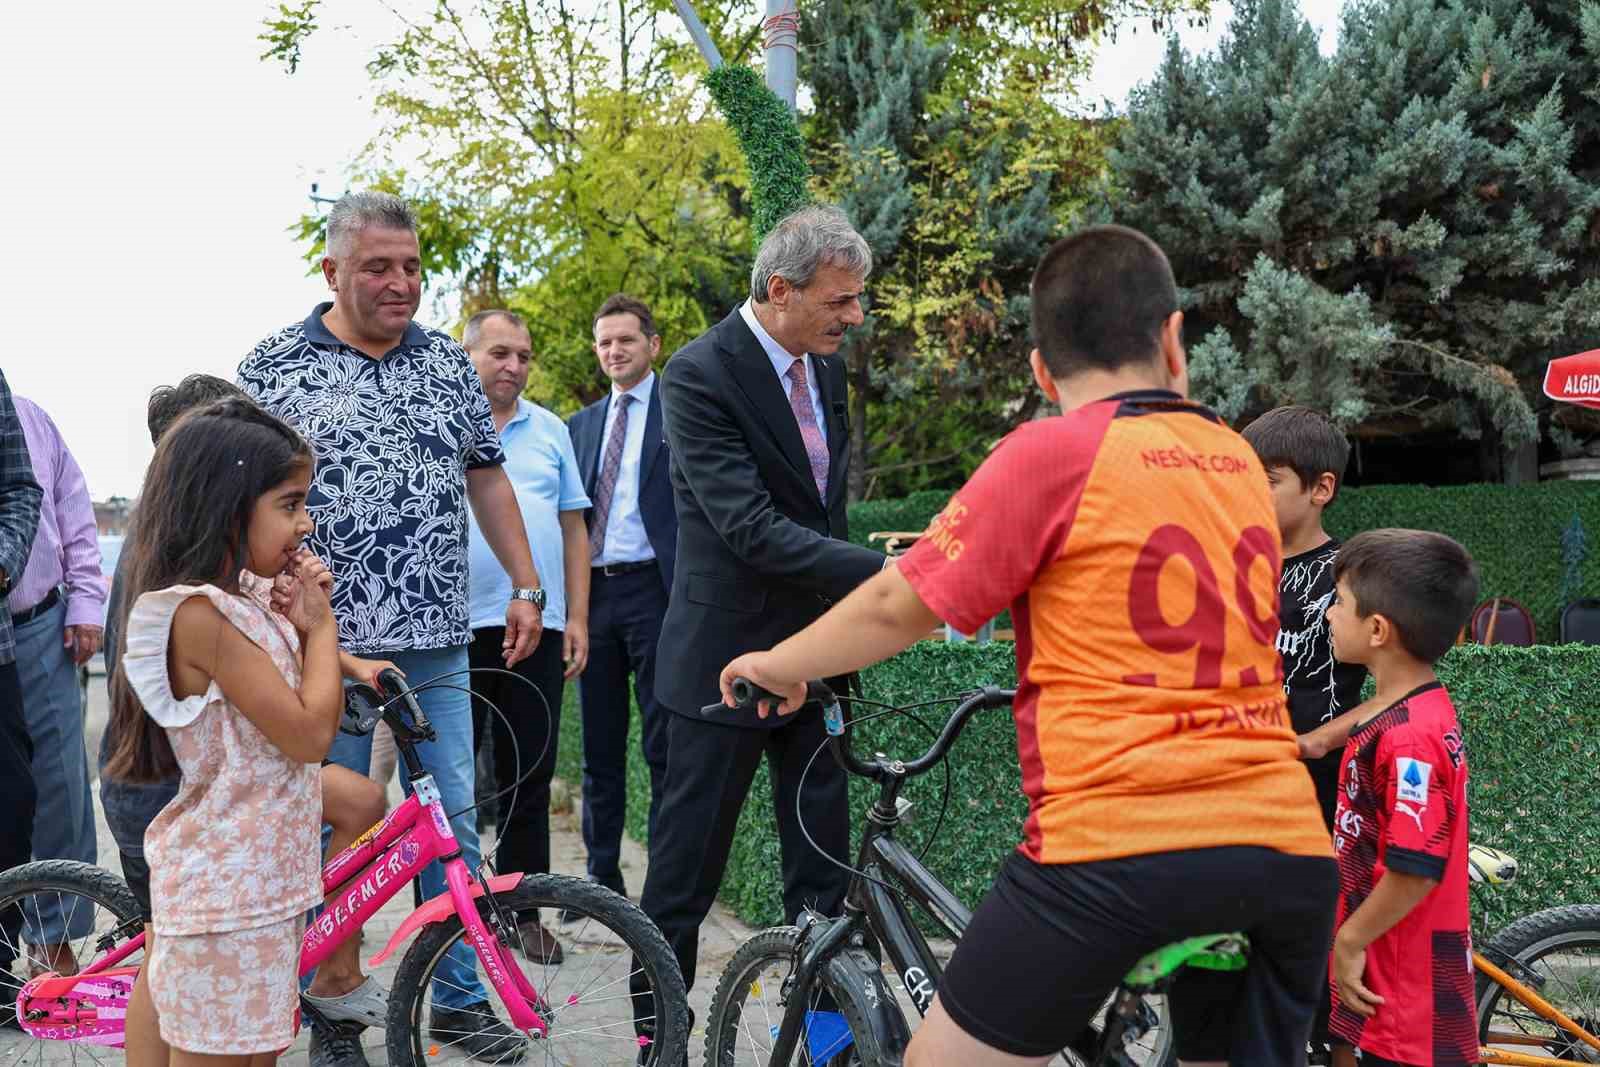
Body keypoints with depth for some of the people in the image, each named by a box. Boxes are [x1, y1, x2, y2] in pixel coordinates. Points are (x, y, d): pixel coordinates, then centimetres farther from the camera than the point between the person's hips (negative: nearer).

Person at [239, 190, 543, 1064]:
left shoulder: (446, 361, 9)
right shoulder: (274, 367, -2)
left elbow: (487, 477, 15)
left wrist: (525, 587, 9)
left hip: (436, 640, 3)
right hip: (328, 640, -3)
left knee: (454, 822, 6)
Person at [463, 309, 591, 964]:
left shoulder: (550, 430, 14)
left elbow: (573, 528, 15)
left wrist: (577, 618, 7)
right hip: (454, 625, -3)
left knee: (529, 777, 8)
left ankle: (524, 910, 18)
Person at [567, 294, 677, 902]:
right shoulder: (581, 425, 17)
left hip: (655, 588, -5)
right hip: (591, 592, 5)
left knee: (665, 746, -2)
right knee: (599, 748, 10)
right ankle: (603, 875, 19)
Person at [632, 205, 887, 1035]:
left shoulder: (826, 368, 6)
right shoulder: (700, 374, -17)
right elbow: (752, 530, -26)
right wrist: (891, 575, -31)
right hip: (726, 661, -6)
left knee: (823, 871, 11)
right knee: (685, 875, 6)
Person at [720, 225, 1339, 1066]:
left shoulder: (1052, 452, -6)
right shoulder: (1239, 462, 12)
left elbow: (899, 606, -1)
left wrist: (776, 666, 15)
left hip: (1118, 845, -6)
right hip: (1288, 848, 6)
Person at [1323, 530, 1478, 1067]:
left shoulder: (1411, 736, -25)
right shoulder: (1411, 712, 6)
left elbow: (1416, 870, -27)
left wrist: (1349, 942, -17)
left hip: (1404, 981, -9)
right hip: (1380, 961, 9)